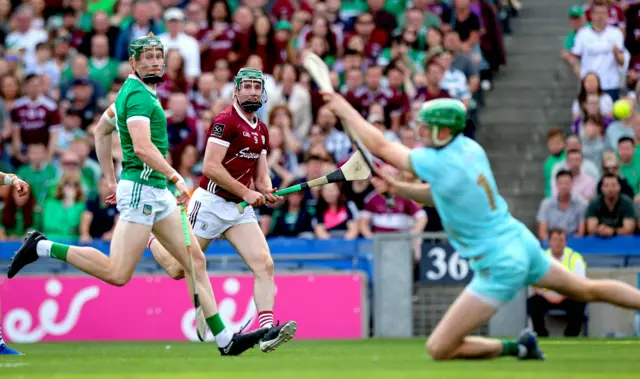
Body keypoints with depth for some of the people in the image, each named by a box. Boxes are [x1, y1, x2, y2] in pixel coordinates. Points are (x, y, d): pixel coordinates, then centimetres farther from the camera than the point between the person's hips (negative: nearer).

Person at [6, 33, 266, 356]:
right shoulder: (138, 94, -13)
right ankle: (43, 247, -1)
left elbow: (101, 132, 27)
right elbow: (143, 147, -26)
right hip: (141, 188, -10)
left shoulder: (133, 91, 17)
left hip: (158, 194, 10)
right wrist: (177, 178, -23)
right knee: (117, 274, -12)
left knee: (196, 261, 7)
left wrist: (112, 181, 27)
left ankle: (225, 339, 7)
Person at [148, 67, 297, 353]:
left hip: (240, 210, 7)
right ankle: (150, 235, 34)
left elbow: (261, 176, 19)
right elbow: (210, 167, -19)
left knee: (264, 264, -13)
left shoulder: (261, 131, 13)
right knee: (178, 268, 2)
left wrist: (267, 192, -4)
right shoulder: (226, 121, -12)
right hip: (211, 203, -7)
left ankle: (267, 330, -19)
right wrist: (246, 192, -19)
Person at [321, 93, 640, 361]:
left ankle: (517, 348, -2)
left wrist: (344, 109, -6)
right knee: (587, 290, 26)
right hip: (522, 243, 9)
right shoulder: (470, 148, 1)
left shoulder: (440, 163, -23)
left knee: (438, 349, -6)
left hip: (499, 268, -9)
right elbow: (437, 194, 14)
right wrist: (396, 187, 0)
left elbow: (380, 147, -15)